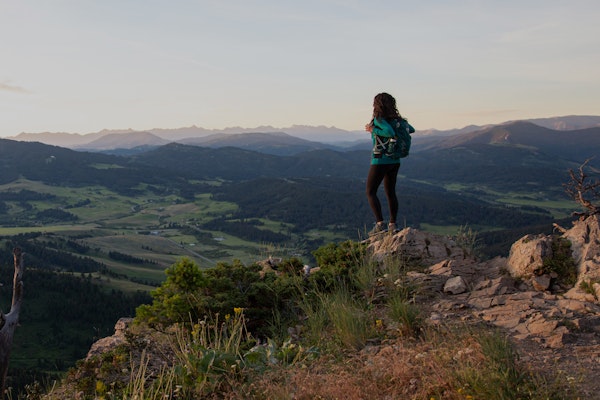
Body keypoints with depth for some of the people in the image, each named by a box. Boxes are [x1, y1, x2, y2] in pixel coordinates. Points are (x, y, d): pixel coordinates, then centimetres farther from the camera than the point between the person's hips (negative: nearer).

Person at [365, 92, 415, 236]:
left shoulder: (379, 119, -15)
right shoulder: (396, 119, 6)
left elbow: (390, 132, -29)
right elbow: (411, 129, 13)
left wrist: (373, 130, -17)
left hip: (380, 161, -7)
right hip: (395, 161, 7)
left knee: (370, 192, 1)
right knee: (390, 192, 16)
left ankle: (380, 224, -10)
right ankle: (392, 224, 18)